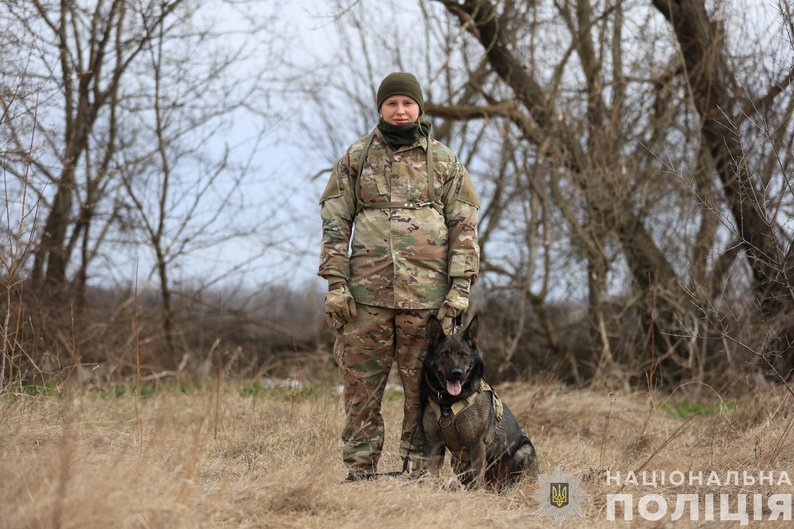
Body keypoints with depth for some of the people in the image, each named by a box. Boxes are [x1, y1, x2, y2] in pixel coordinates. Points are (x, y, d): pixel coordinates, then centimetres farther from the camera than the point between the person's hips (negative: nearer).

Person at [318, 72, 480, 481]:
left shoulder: (444, 161, 10)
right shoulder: (357, 157, 10)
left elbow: (464, 227, 7)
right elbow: (335, 222, 7)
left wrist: (460, 286, -3)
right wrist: (336, 282, -3)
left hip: (427, 294, 0)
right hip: (367, 293, 0)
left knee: (424, 392, 3)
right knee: (362, 390, 1)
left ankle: (417, 472, 10)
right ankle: (360, 473, 8)